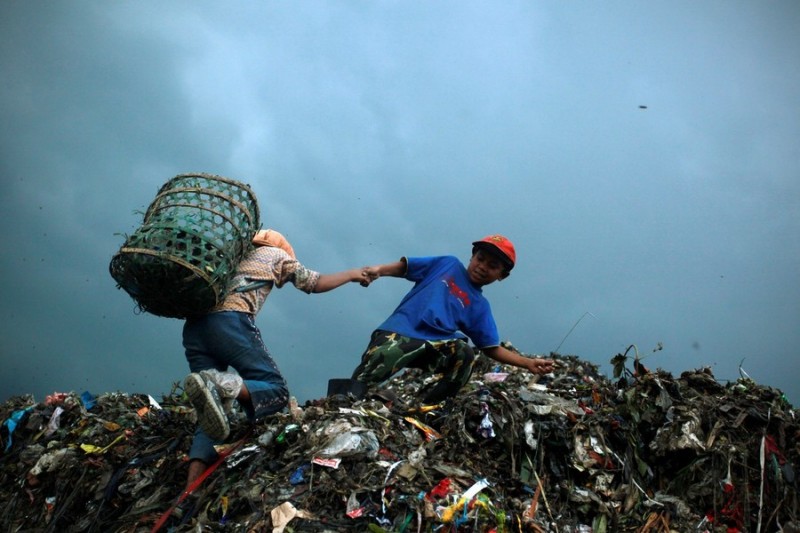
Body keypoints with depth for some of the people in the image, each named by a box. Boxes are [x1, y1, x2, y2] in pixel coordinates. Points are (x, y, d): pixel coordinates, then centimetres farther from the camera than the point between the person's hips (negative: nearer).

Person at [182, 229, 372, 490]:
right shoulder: (275, 254, 24)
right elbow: (316, 283, 31)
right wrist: (353, 274, 46)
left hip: (193, 326, 6)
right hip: (230, 321, -6)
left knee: (212, 418, 6)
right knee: (276, 389, -3)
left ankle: (191, 487, -15)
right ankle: (223, 384, -34)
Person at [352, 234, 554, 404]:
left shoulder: (480, 306, 19)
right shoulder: (449, 264, 18)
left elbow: (492, 348, 16)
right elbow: (405, 267, 18)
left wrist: (529, 363, 5)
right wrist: (379, 269, -2)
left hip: (435, 344, 2)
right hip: (399, 331, -2)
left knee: (465, 353, -28)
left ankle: (422, 406, -16)